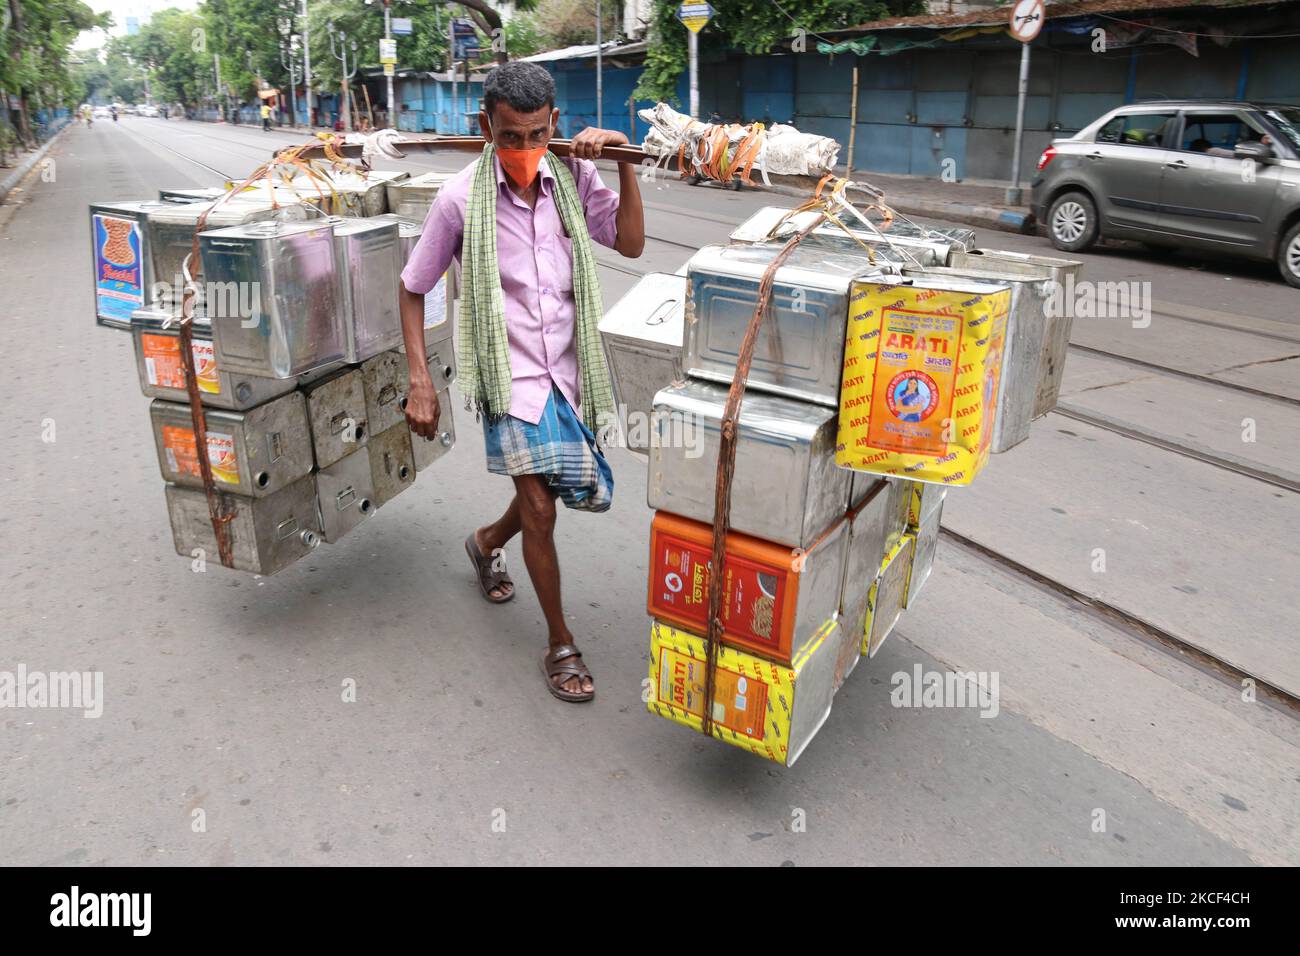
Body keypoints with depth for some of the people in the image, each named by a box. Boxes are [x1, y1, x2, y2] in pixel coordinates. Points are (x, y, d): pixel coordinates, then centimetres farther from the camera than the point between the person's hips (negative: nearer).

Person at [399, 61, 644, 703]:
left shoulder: (572, 176, -1)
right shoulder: (462, 199, -10)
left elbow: (630, 244, -6)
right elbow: (412, 288, -1)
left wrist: (624, 162, -14)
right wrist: (419, 381, -7)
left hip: (567, 367, 5)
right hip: (509, 373, -4)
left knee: (585, 490, 15)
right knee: (540, 512, -6)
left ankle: (487, 542, 45)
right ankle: (561, 645, 16)